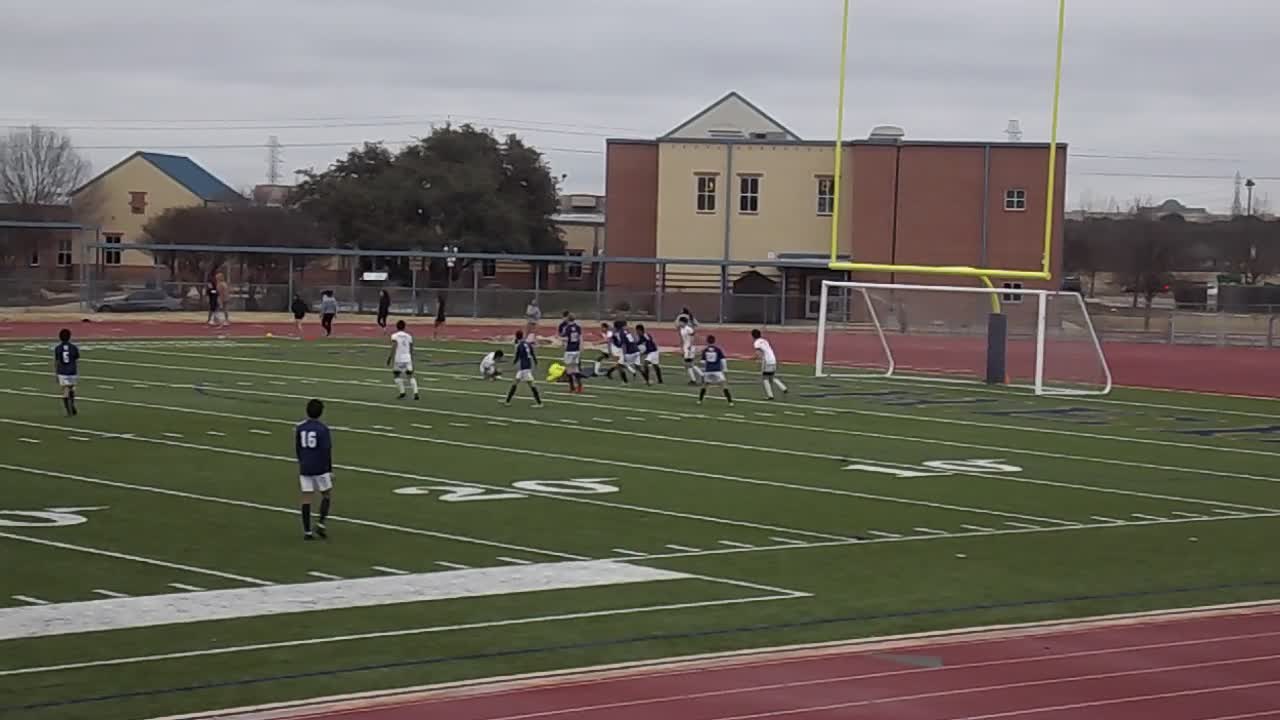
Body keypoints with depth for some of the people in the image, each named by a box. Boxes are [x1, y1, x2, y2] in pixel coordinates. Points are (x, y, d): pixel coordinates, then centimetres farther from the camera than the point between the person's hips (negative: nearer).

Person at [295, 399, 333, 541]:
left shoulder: (300, 428, 2)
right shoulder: (323, 429, -12)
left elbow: (297, 448, 11)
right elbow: (327, 452, -13)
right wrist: (330, 471, -5)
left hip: (305, 469, 4)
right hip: (320, 469, -4)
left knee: (307, 498, 5)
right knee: (327, 495, 14)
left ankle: (307, 531, 2)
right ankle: (321, 524, 2)